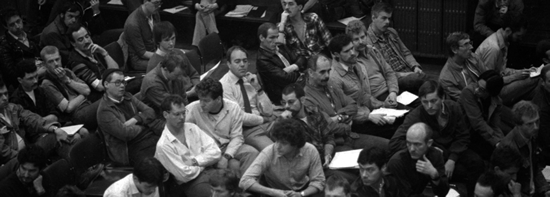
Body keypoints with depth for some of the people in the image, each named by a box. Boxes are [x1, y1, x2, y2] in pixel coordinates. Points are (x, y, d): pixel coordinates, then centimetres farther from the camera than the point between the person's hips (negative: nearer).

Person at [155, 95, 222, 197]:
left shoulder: (192, 128, 7)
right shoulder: (163, 145, -11)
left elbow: (216, 152, 2)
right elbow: (184, 175, -13)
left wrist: (195, 161, -10)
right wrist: (204, 163, 0)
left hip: (210, 170, 6)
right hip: (190, 183, -6)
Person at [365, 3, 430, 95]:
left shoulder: (392, 32, 17)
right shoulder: (367, 41, -8)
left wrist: (415, 66, 3)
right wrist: (400, 75, -16)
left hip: (407, 72, 7)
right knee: (420, 78, -32)